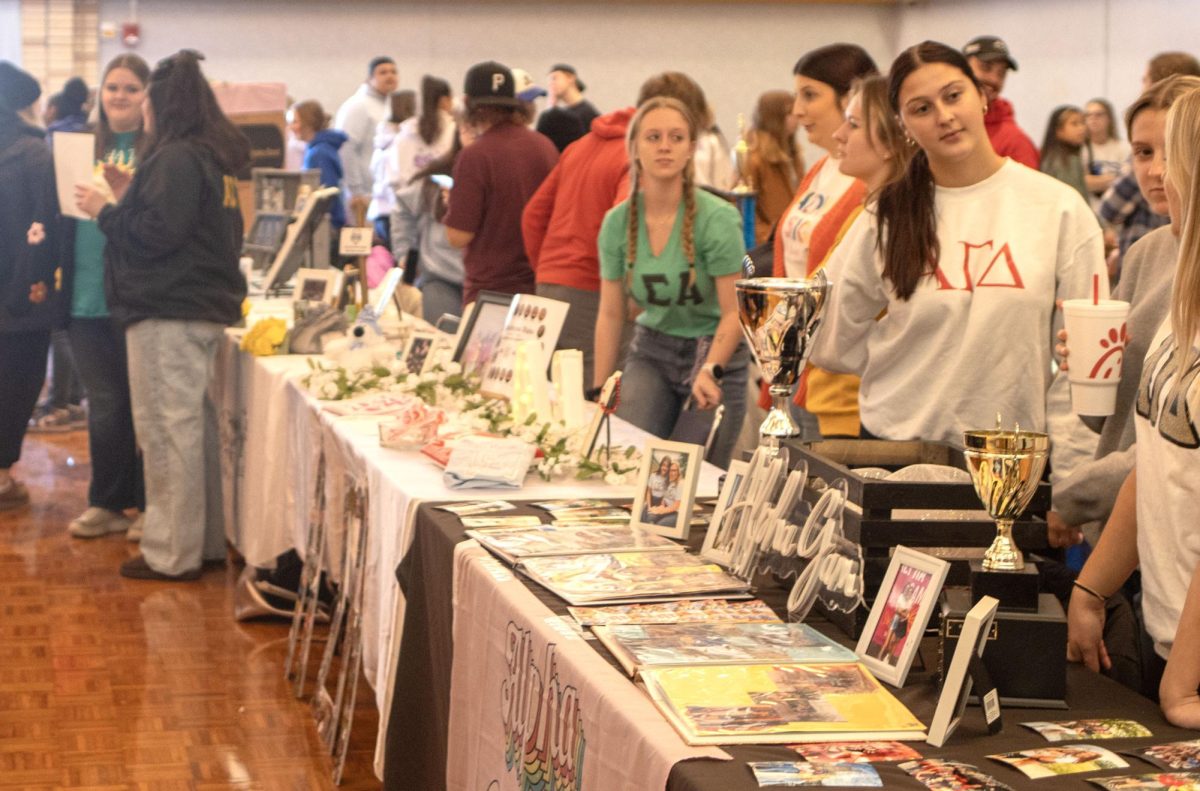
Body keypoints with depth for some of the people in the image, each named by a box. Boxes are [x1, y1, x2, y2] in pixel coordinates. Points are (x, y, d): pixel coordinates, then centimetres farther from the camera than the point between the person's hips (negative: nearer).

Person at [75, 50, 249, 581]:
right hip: (204, 308, 10)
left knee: (167, 430, -5)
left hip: (169, 314, -10)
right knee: (195, 427, 15)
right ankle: (206, 540, 22)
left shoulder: (175, 160, -14)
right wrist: (126, 199, 21)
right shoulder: (214, 159, 16)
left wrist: (105, 210, -6)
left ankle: (171, 554, 0)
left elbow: (158, 233, -20)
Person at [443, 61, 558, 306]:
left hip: (491, 289, -5)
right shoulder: (545, 146, 1)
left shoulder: (475, 156, -16)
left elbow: (459, 236, -14)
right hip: (542, 284, 5)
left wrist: (450, 206, 5)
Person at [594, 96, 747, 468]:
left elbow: (734, 312, -16)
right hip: (651, 350, 3)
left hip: (715, 352, -3)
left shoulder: (717, 219, -16)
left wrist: (710, 370, -31)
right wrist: (598, 393, 4)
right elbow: (610, 314, 3)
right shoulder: (617, 222, -4)